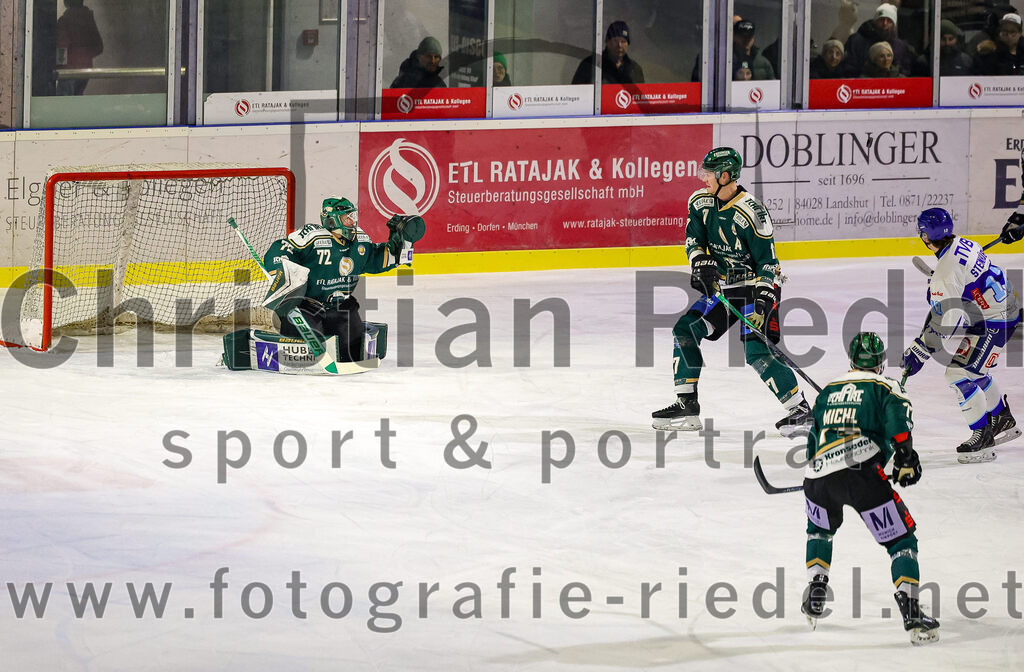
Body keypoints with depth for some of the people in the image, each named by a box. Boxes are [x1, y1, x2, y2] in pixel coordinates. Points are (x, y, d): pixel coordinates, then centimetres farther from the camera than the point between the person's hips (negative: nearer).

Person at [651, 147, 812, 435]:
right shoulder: (701, 202, -1)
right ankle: (686, 406, 10)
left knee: (756, 352, -21)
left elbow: (767, 261, -20)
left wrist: (763, 301, -26)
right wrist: (701, 263, -14)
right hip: (722, 286, 8)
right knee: (685, 330, 3)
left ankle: (800, 410, -16)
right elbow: (693, 239, 7)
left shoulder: (752, 212, -23)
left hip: (756, 286, -8)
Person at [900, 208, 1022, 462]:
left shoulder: (946, 271, -27)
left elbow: (947, 320, -27)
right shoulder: (963, 244, 2)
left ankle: (982, 438, -6)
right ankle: (1003, 422, 39)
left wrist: (920, 352, -22)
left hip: (993, 323, -10)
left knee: (960, 374, -11)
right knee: (976, 370, 25)